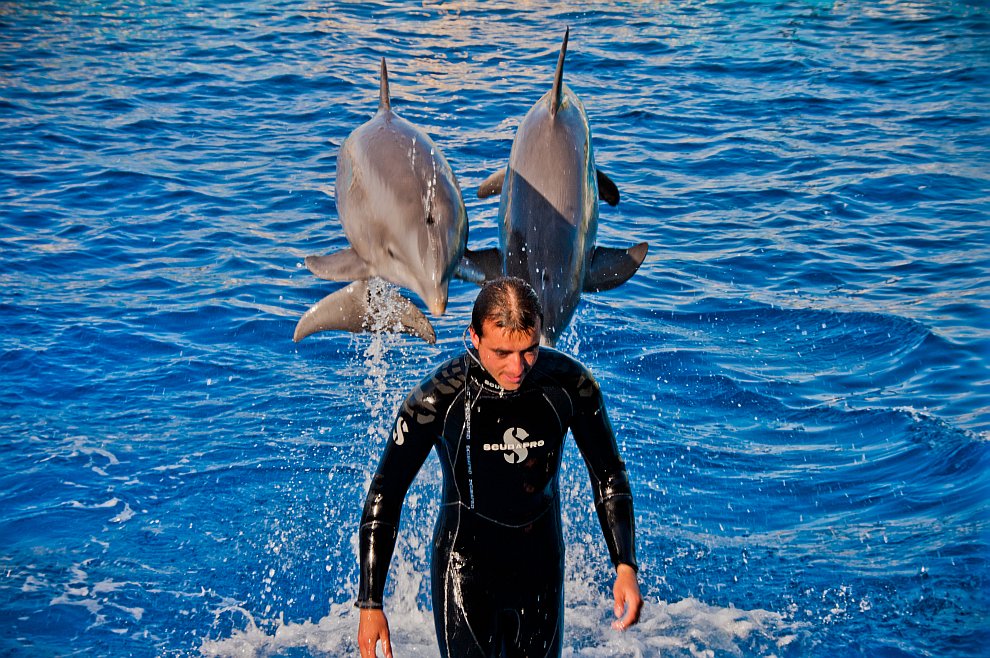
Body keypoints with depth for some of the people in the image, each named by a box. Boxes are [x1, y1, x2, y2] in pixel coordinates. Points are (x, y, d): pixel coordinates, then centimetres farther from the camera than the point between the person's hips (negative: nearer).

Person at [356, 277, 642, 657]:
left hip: (541, 572, 3)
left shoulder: (570, 385, -13)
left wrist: (625, 566, -8)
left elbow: (609, 477, 1)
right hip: (464, 573, -3)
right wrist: (369, 603, -11)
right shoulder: (437, 400, -19)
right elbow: (384, 497, -10)